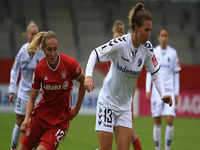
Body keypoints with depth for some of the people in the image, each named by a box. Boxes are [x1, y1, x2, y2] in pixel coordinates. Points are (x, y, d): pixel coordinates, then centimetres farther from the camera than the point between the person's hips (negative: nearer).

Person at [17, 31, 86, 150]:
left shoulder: (70, 63, -16)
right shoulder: (39, 68, -8)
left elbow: (83, 81, 4)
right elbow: (32, 99, 0)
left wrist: (77, 107, 6)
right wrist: (27, 119, -15)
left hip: (60, 120, -3)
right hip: (40, 115, 3)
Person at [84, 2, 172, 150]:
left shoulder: (147, 48, -6)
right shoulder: (120, 44, -21)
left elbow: (155, 73, 3)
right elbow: (95, 53, -16)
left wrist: (163, 94, -12)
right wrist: (89, 75, -32)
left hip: (125, 105, 5)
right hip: (107, 102, -5)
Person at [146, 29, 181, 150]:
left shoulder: (173, 53, 3)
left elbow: (176, 74, 6)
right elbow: (149, 73, 7)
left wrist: (177, 93, 2)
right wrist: (147, 90, -2)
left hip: (170, 90, -1)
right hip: (156, 90, 1)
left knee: (170, 120, -12)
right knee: (157, 121, 2)